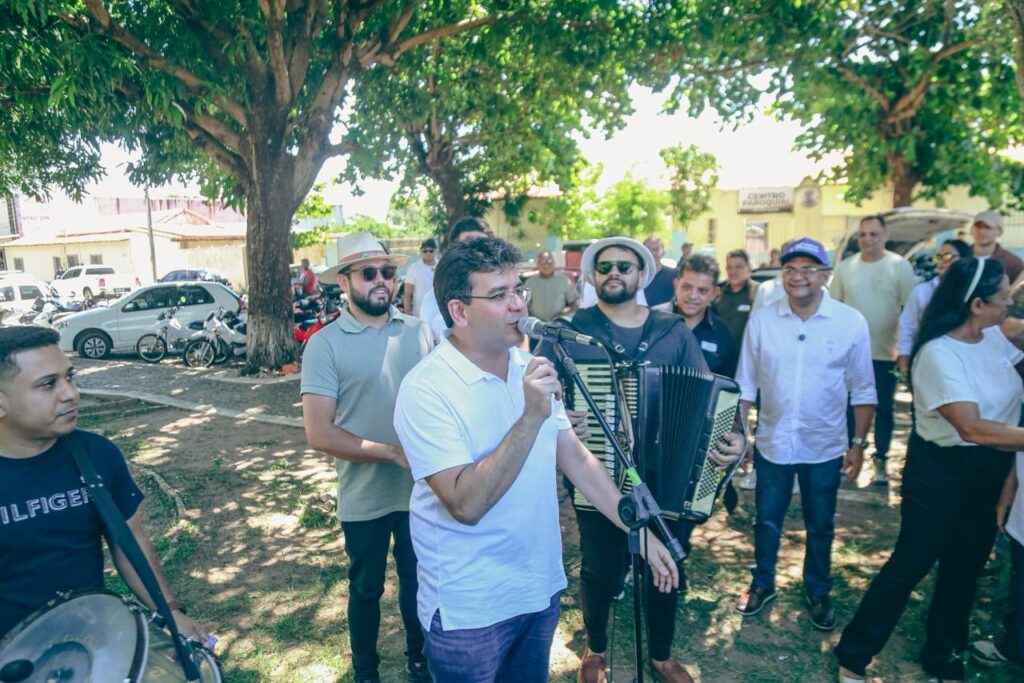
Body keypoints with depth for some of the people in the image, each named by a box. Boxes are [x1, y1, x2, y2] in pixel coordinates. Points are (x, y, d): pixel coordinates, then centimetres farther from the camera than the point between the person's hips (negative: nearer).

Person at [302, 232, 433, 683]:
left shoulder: (418, 331, -1)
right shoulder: (325, 344, -11)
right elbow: (319, 434, -16)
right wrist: (393, 452, -21)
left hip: (421, 489, 3)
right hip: (365, 498, -2)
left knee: (419, 581, 20)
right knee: (366, 590, 19)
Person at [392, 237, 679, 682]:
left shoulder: (532, 368, -1)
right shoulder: (426, 389, -21)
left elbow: (576, 458, 3)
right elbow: (466, 504, -27)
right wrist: (531, 417, -33)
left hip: (541, 588, 6)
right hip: (470, 609, -5)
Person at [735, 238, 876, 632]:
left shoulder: (851, 322, -9)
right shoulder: (761, 320, -7)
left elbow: (862, 390, -2)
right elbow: (746, 384, -1)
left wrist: (859, 443, -2)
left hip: (825, 448, 0)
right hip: (772, 444, 1)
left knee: (820, 527, 18)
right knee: (767, 521, 17)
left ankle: (818, 592, 40)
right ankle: (762, 584, 39)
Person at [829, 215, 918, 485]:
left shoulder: (900, 266, -5)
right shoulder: (845, 267, 2)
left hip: (885, 353, -2)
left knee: (884, 409, 10)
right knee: (849, 406, 11)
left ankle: (880, 458, 23)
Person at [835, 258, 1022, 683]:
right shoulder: (938, 354, -24)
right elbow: (972, 428, -30)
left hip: (990, 471, 8)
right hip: (942, 471, -7)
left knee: (965, 567, 18)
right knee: (911, 564, 2)